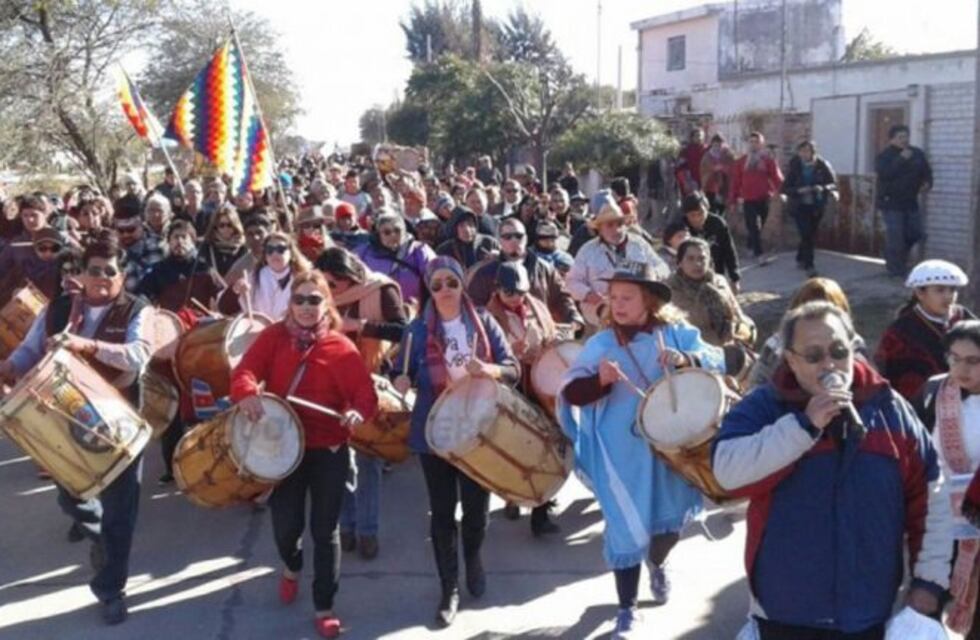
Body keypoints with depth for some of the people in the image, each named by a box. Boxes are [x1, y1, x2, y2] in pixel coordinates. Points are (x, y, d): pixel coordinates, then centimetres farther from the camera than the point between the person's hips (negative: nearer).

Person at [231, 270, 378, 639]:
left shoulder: (341, 347, -6)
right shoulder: (274, 336, 0)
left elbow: (366, 395, -11)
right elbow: (245, 370, -12)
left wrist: (357, 412, -34)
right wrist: (247, 392, -35)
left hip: (329, 451, -1)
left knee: (324, 531, 4)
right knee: (285, 525, 8)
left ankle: (324, 608, 19)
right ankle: (291, 567, 45)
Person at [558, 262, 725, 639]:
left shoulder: (676, 333, -2)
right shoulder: (600, 344, -6)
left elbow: (717, 360, -9)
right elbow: (570, 393, -11)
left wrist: (686, 360, -28)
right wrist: (599, 380, -30)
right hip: (622, 450, -2)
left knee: (671, 518, 15)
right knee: (626, 527, 2)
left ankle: (657, 564, 51)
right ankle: (626, 609, 20)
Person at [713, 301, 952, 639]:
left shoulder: (890, 409, 1)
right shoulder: (763, 406, -7)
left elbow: (931, 495, 6)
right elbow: (727, 470, -24)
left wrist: (929, 579, 2)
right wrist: (804, 424, -27)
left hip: (871, 613, 2)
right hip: (785, 613, -2)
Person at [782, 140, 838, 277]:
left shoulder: (823, 166, -5)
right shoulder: (794, 167, -5)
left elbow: (833, 183, -3)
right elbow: (785, 188, -2)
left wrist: (823, 188, -24)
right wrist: (799, 190, -21)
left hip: (816, 207, 2)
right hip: (800, 206, -2)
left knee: (811, 235, 12)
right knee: (807, 235, -11)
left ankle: (800, 259, 34)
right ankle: (808, 266, -8)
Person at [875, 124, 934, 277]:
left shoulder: (917, 153, 8)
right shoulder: (884, 156, -9)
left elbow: (926, 171, 19)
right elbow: (884, 174, -26)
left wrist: (927, 182, -3)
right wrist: (901, 159, -25)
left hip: (911, 201, 7)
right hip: (891, 202, -6)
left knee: (917, 234, 9)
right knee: (895, 236, -8)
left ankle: (894, 259, 29)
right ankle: (896, 270, 1)